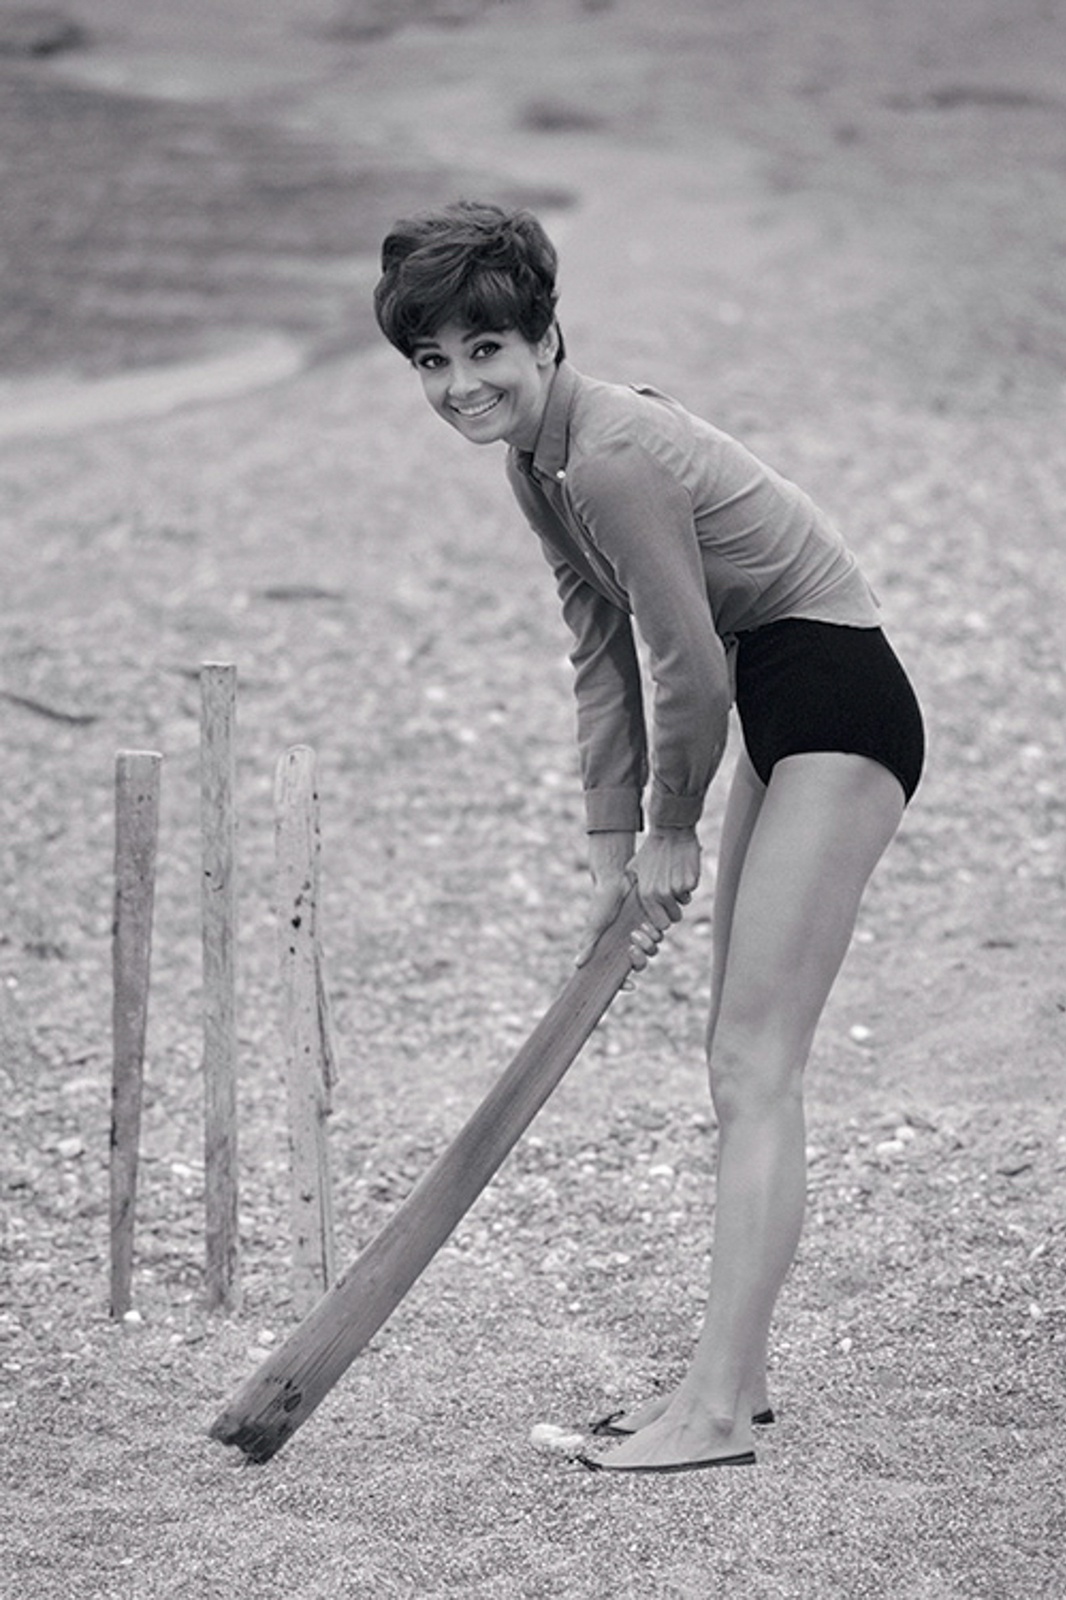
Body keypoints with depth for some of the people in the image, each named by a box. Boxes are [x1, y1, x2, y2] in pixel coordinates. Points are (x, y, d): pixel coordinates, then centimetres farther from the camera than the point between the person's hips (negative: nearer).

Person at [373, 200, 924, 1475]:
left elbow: (688, 666, -19)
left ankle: (718, 1411, -12)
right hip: (783, 716, 10)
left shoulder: (612, 458, -23)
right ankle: (733, 1372, 22)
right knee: (738, 1060, 13)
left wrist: (671, 832, -3)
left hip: (837, 710, -10)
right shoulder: (537, 465, 6)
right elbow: (603, 654, 13)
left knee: (755, 1064, -13)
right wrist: (613, 854, 12)